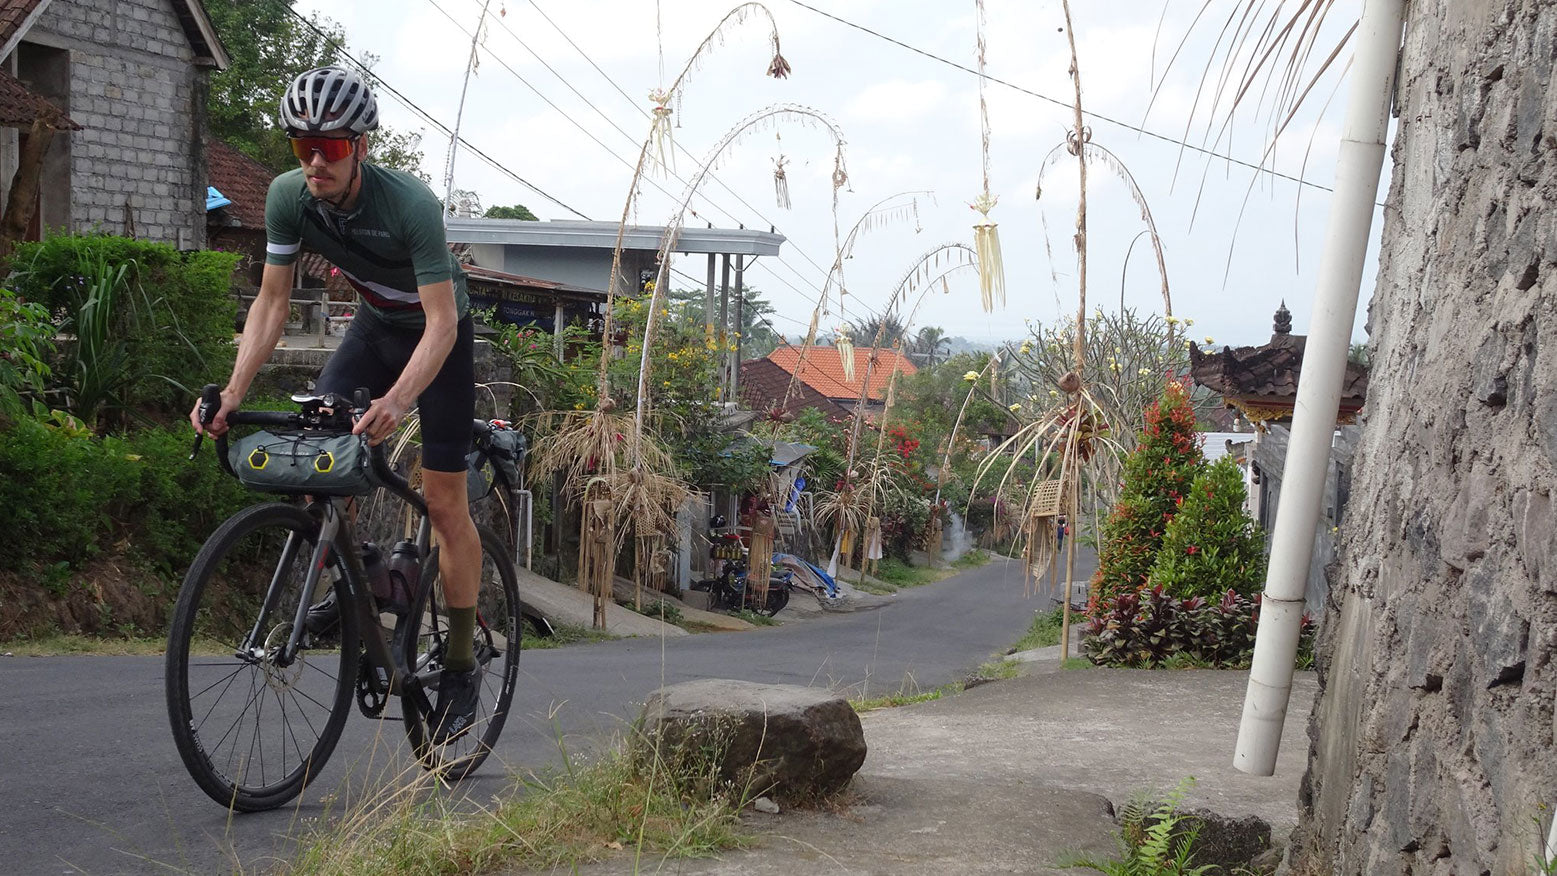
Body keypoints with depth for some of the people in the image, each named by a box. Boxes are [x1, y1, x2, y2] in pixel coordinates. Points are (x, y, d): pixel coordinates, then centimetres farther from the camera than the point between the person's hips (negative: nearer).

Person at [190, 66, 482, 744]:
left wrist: (396, 402, -51)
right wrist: (231, 396, -24)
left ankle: (462, 667, 4)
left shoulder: (410, 204, -34)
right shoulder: (289, 197, -19)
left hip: (438, 333, -5)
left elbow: (441, 322, -35)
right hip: (375, 326, 5)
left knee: (443, 502, -6)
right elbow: (271, 303, -11)